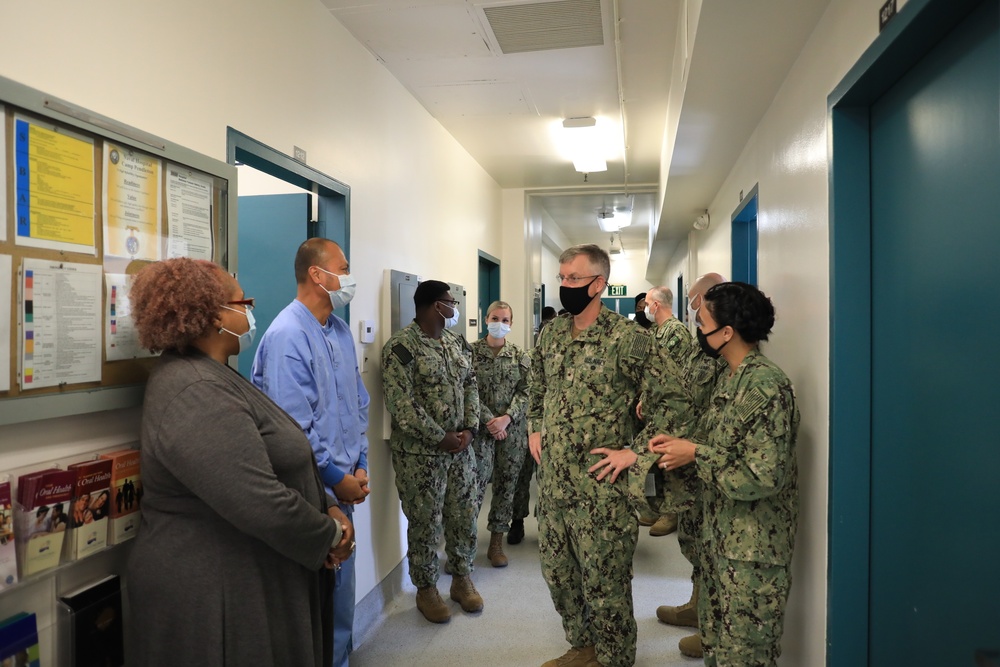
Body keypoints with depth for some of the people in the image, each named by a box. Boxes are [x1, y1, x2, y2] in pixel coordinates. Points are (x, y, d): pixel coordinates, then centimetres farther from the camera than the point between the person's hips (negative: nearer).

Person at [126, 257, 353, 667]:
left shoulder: (212, 376, 9)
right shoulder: (195, 394, -25)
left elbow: (277, 462, 10)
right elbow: (263, 504, -30)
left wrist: (328, 510, -1)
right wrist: (331, 536, -14)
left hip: (251, 580, 10)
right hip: (215, 597, -10)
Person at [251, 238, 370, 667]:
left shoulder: (341, 331, 8)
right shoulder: (287, 335, -18)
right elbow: (293, 425, -21)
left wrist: (359, 465, 5)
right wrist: (337, 479, -13)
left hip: (344, 484, 8)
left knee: (342, 581, 19)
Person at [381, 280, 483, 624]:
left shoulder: (457, 342, 9)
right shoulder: (401, 346, -15)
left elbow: (471, 386, 10)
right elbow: (401, 404, -19)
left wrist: (469, 429, -4)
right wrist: (440, 438, -15)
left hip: (461, 447, 6)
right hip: (419, 453, -6)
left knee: (464, 515, 14)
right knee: (425, 522, 6)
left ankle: (462, 578, 33)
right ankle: (426, 589, 25)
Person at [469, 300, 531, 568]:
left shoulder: (520, 355, 6)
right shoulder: (471, 351, -1)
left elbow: (525, 392, 0)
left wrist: (506, 418, -14)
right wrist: (489, 420, -14)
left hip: (512, 428, 3)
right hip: (481, 427, -2)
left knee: (506, 484, 7)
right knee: (476, 483, -9)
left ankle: (496, 544, 20)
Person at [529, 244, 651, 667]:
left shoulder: (629, 337, -14)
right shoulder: (552, 333, 7)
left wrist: (635, 451, -15)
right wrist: (534, 428, 12)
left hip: (601, 485, -6)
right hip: (551, 480, 7)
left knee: (604, 582, 7)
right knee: (557, 572, 19)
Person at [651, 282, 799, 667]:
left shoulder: (766, 386, -24)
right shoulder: (730, 378, 6)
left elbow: (763, 478, -28)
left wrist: (694, 454, -21)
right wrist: (680, 443, -1)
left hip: (753, 550, -9)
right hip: (720, 537, 9)